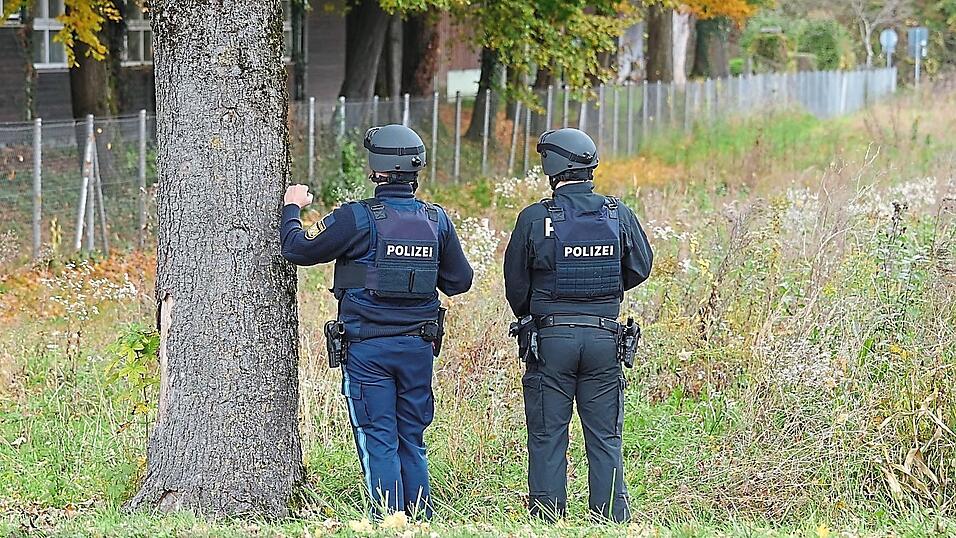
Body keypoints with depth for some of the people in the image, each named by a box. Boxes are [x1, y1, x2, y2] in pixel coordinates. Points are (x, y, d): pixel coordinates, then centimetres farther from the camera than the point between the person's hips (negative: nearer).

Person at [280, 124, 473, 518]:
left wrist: (292, 208, 14)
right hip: (419, 346, 4)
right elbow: (459, 281, 11)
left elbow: (298, 249, -4)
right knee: (412, 443, 13)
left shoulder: (358, 218, -12)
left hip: (368, 348, -4)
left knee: (379, 444, -1)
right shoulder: (437, 220, 2)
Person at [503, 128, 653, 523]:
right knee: (605, 437, 8)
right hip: (604, 337, 2)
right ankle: (611, 517, 6)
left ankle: (547, 519, 4)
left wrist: (528, 318, 19)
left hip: (551, 337, -2)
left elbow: (515, 284, 0)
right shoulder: (619, 215, -1)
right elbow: (640, 267, 10)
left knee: (547, 435, 5)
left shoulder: (535, 218, -8)